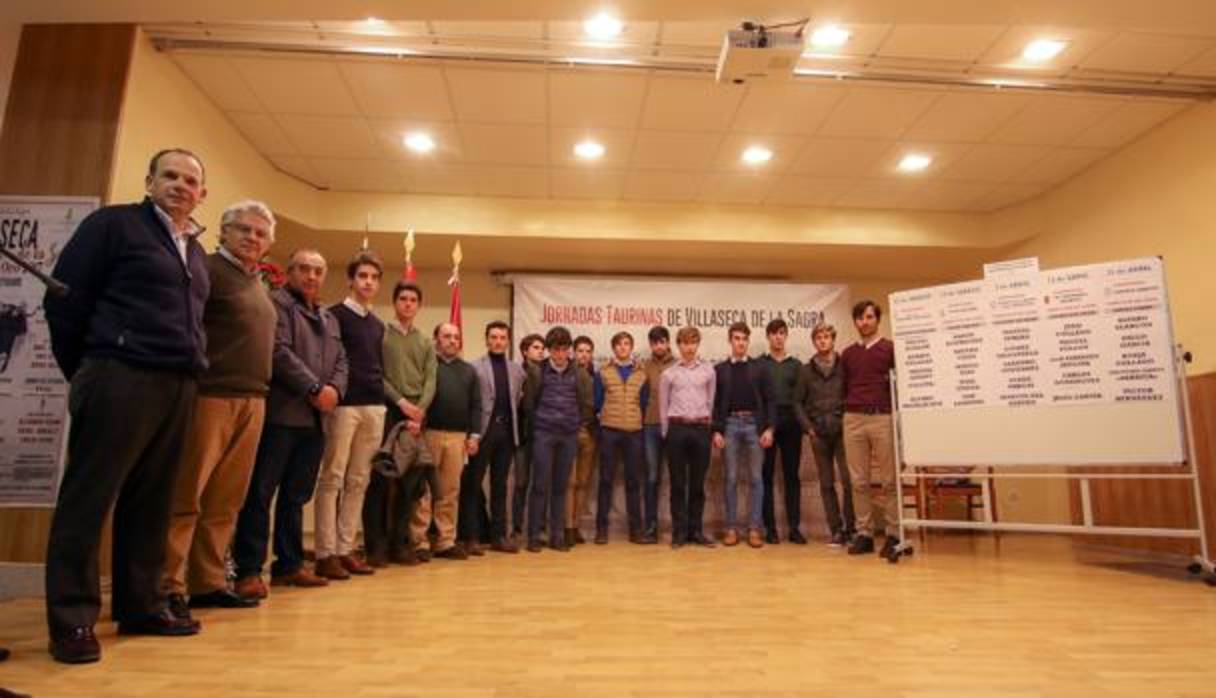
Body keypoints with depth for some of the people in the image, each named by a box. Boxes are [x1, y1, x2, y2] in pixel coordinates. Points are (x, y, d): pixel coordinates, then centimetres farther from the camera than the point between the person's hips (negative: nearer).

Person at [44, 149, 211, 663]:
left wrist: (190, 368, 10)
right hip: (120, 379, -6)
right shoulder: (115, 223, 2)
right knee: (88, 498, -1)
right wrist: (85, 372, 0)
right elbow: (63, 297, -2)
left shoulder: (195, 251, 20)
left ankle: (141, 606, 19)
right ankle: (71, 620, 6)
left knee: (152, 502, 10)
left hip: (178, 387, 6)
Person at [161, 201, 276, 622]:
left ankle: (208, 583, 16)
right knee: (185, 496, -2)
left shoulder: (258, 284, 21)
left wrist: (260, 390, 14)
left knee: (226, 500, 9)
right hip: (211, 394, -7)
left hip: (252, 399, 7)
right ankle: (169, 586, 5)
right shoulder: (206, 269, -2)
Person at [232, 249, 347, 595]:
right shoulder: (276, 302, 0)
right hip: (281, 414, -7)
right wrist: (315, 389, -14)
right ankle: (248, 570, 3)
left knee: (295, 497, 12)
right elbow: (280, 352, -12)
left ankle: (289, 565, 20)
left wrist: (334, 390, -4)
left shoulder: (329, 318, 23)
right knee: (260, 494, -3)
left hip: (315, 419, 7)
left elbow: (341, 360, 16)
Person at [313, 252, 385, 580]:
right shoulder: (335, 315, 1)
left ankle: (346, 549, 14)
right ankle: (326, 553, 2)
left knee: (358, 481, 7)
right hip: (344, 404, -6)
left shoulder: (378, 325, 19)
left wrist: (381, 397, 13)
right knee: (332, 479, -3)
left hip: (374, 407, 6)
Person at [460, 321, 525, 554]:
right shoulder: (474, 367, 0)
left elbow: (518, 399, 15)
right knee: (472, 484, 1)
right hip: (482, 430, -4)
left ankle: (498, 535, 16)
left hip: (506, 431, 4)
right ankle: (471, 536, 8)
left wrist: (514, 425, 6)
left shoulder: (517, 369, 13)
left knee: (500, 485, 9)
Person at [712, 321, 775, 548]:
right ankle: (732, 528, 10)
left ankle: (754, 529, 8)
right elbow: (715, 403, 4)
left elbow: (769, 401, 4)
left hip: (754, 425, 0)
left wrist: (769, 428, -6)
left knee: (755, 478, 2)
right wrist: (716, 431, -5)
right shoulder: (719, 370, 7)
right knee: (731, 478, 3)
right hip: (730, 425, 0)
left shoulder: (759, 369, 8)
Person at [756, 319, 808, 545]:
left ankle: (794, 527, 7)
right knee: (766, 476, 1)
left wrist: (802, 423, -3)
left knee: (792, 476, 3)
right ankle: (770, 528, 6)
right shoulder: (759, 364, 8)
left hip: (791, 423, 2)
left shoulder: (796, 365, 13)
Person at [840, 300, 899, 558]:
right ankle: (864, 534, 11)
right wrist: (849, 410, 8)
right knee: (859, 481, 5)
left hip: (883, 418, -3)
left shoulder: (890, 349, 4)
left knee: (889, 480, 0)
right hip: (853, 420, 3)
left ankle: (893, 534, 8)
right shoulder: (847, 354, 14)